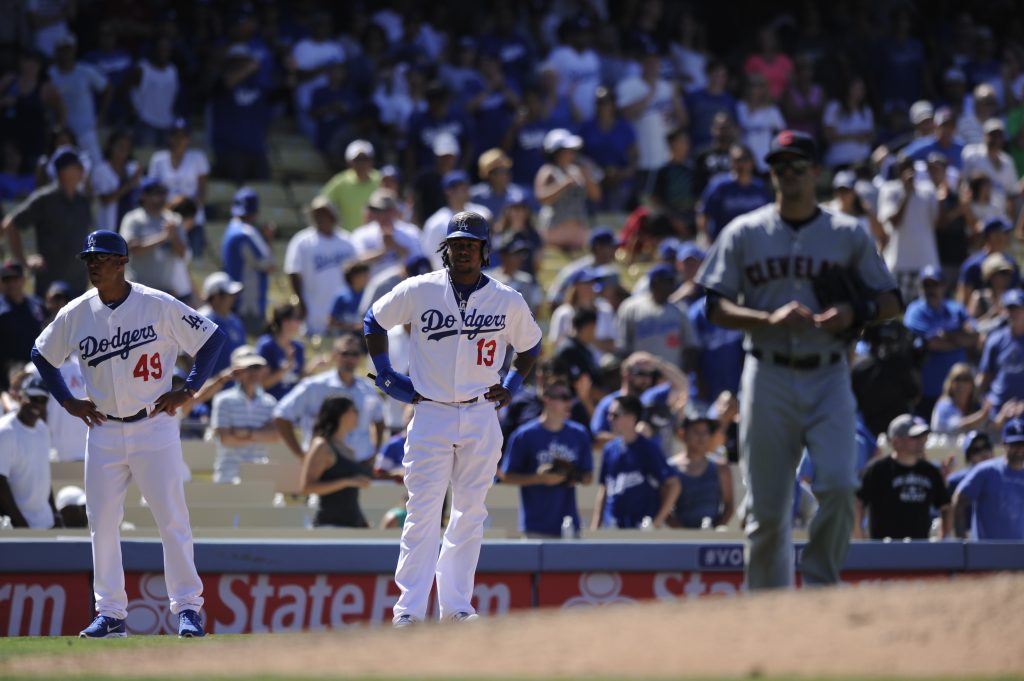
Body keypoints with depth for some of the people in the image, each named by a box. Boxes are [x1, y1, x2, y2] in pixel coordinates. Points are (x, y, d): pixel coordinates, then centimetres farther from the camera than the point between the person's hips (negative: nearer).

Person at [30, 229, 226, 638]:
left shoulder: (158, 306, -7)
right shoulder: (75, 314, 3)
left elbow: (212, 338, -2)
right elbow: (41, 355, 18)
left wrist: (188, 390, -6)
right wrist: (67, 402, 9)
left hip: (154, 426, -4)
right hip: (103, 432, 4)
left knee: (172, 519, -5)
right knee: (102, 523, 3)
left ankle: (187, 607, 1)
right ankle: (110, 614, 10)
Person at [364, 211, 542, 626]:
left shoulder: (508, 302, 3)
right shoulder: (418, 291, -2)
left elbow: (530, 345, 21)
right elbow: (374, 321, 12)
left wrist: (512, 386, 8)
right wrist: (386, 376, 6)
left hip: (482, 417, 2)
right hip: (431, 416, -2)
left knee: (470, 513, 6)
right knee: (423, 511, -7)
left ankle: (456, 604, 14)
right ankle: (409, 607, -7)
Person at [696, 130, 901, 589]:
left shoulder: (848, 234, 8)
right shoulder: (744, 233, 7)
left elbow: (890, 302, 10)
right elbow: (716, 309, 2)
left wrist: (854, 314, -12)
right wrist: (770, 318, -15)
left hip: (828, 379, 0)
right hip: (768, 378, 0)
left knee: (838, 484, -19)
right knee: (767, 508, 0)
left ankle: (820, 585, -2)